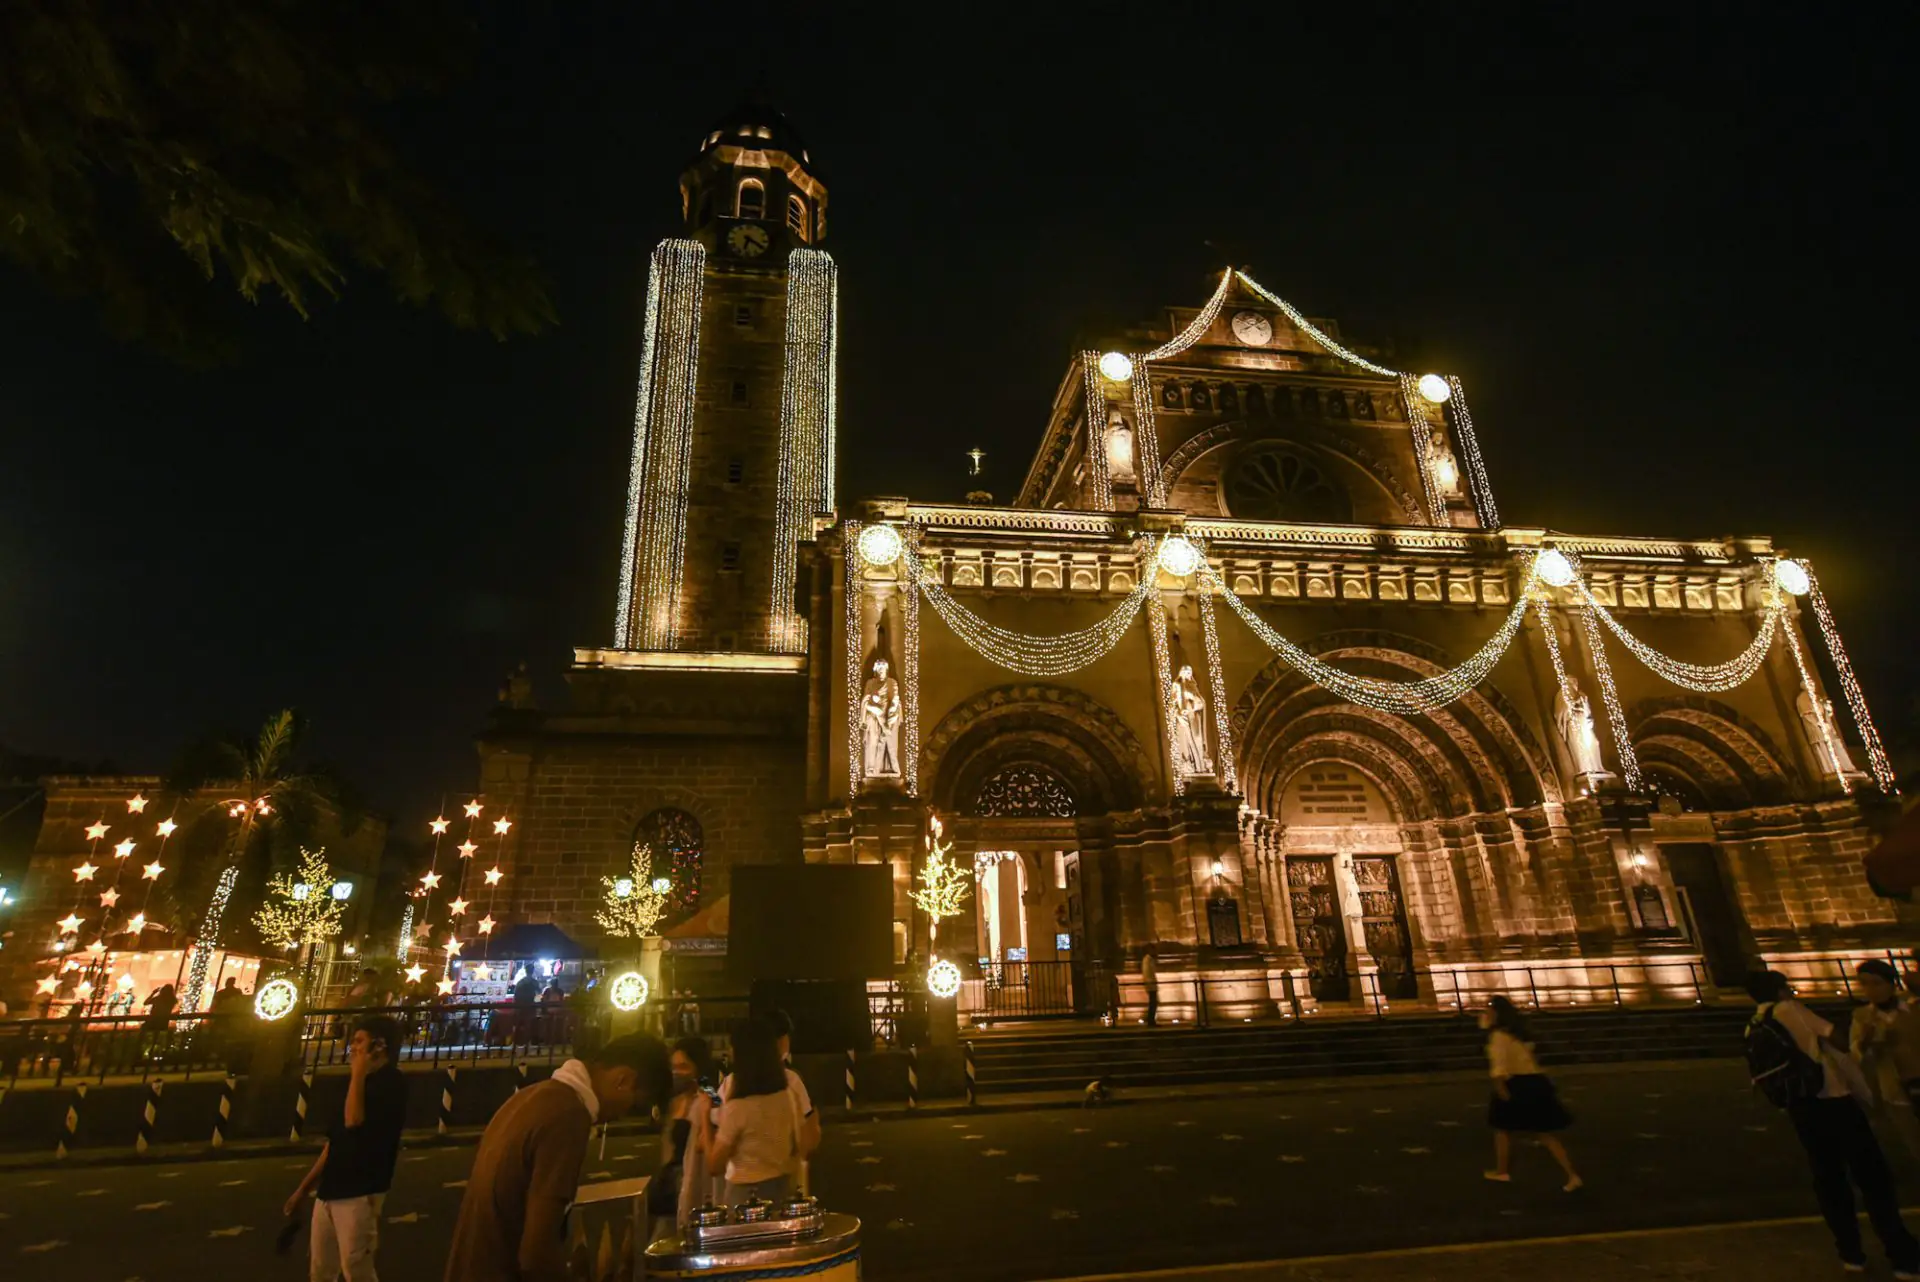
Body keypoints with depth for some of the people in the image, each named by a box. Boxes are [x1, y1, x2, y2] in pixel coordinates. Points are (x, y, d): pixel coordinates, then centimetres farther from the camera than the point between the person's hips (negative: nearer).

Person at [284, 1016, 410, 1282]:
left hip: (359, 1193, -9)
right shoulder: (363, 1082, 17)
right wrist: (304, 1188, 19)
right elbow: (335, 1141, 21)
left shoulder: (390, 1082, -12)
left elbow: (354, 1120, -26)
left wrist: (358, 1073, -15)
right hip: (330, 1191, 9)